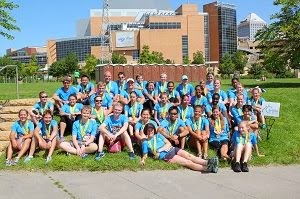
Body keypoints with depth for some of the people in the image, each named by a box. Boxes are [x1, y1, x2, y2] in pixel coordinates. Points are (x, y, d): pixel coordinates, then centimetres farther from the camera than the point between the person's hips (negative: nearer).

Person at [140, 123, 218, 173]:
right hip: (166, 155, -5)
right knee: (187, 162, -21)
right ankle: (207, 168, -35)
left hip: (172, 149, 5)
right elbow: (145, 155, 8)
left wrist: (159, 150, -6)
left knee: (189, 156, -20)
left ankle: (207, 162, -37)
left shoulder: (158, 135, 18)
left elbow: (169, 144, 9)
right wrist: (143, 160, -15)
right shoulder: (145, 143, 10)